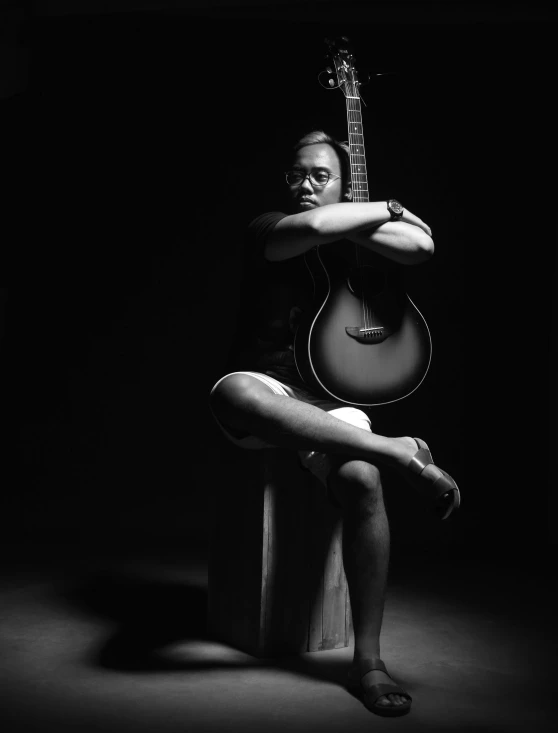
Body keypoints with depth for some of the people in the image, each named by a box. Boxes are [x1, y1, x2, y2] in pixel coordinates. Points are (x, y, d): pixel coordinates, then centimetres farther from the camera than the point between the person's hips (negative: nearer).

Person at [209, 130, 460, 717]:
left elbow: (421, 246, -8)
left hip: (334, 402, 1)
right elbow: (315, 227, -19)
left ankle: (367, 657, -19)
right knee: (230, 394, -40)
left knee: (360, 480, -33)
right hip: (268, 393, -1)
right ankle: (402, 452, -32)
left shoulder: (361, 241, 15)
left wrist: (353, 222, -2)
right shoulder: (268, 229, 6)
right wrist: (388, 208, -3)